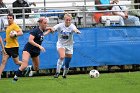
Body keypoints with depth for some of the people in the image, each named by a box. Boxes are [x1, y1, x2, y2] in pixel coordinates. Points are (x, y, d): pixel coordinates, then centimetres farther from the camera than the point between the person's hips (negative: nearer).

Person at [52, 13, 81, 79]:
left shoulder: (72, 26, -13)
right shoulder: (60, 25, -11)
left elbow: (75, 29, -35)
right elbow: (53, 28, -26)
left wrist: (76, 31, -59)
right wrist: (53, 29, -50)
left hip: (69, 46, 2)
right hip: (60, 44, -2)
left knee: (67, 63, 7)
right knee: (62, 56, -30)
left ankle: (64, 74, 33)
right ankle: (57, 72, -21)